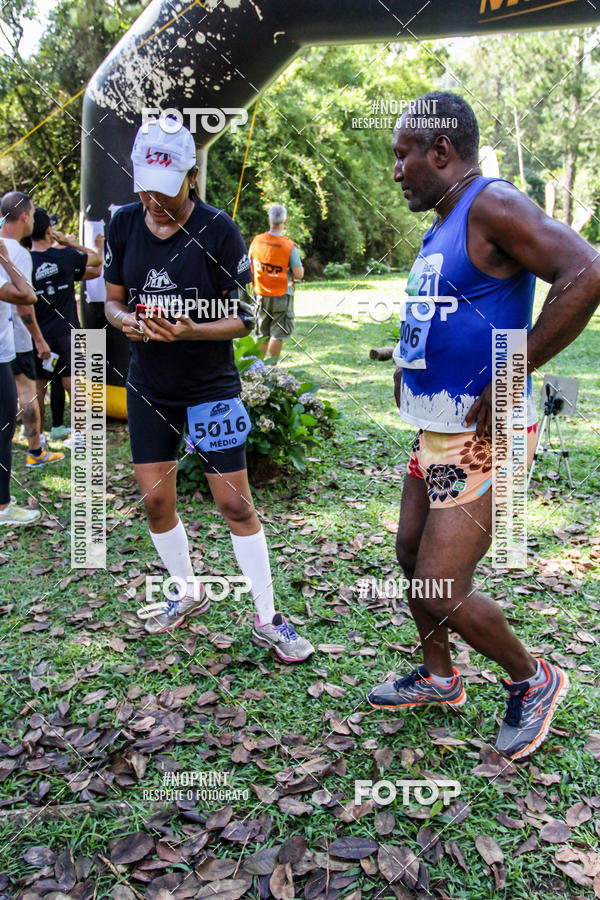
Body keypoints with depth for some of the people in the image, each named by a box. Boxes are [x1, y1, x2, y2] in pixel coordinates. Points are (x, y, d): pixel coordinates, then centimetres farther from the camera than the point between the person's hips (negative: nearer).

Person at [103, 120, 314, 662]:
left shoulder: (218, 230, -11)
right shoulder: (124, 224, 2)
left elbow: (244, 318, -9)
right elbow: (113, 298, 10)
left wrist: (191, 331, -27)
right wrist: (125, 320, -13)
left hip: (211, 386, -4)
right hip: (148, 387, 5)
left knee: (235, 503, -4)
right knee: (156, 500, 9)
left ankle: (267, 620, 11)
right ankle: (188, 593, 34)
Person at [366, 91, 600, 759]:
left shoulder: (492, 205, -16)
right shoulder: (443, 225, 14)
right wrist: (410, 360, 12)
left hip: (480, 438, -10)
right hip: (435, 430, 10)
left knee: (441, 591, -7)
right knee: (411, 554, 17)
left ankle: (532, 681, 20)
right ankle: (439, 678, 38)